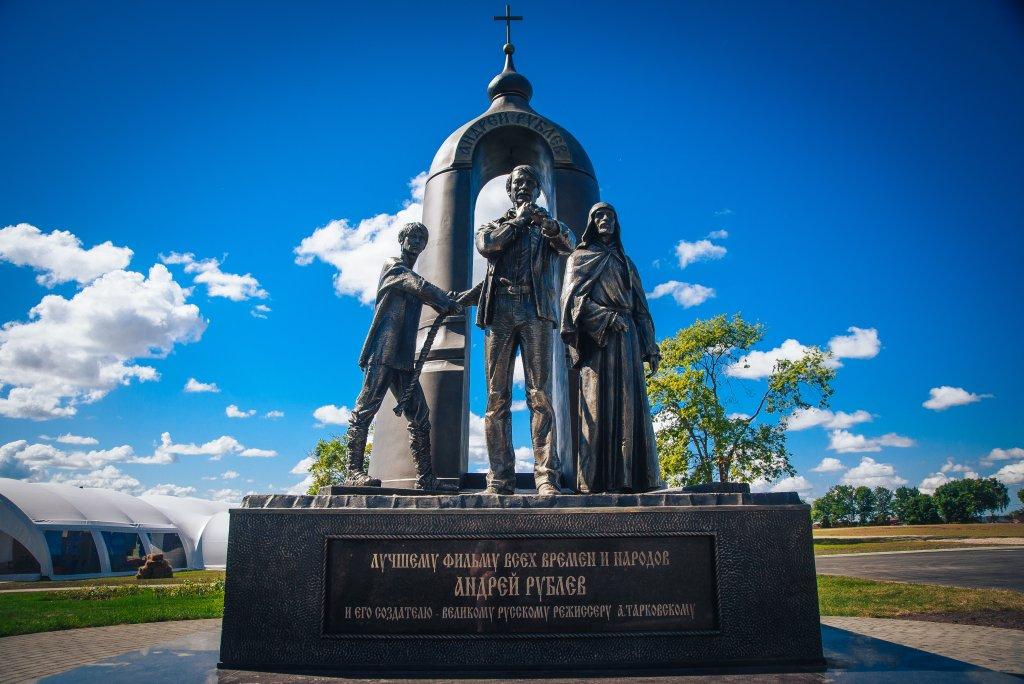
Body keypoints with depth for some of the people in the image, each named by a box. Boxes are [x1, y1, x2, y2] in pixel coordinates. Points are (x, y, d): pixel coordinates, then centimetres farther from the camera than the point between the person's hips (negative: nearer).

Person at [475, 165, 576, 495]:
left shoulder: (548, 226, 21)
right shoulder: (495, 225, 25)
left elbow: (568, 244, -2)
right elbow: (484, 245, 1)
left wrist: (547, 222, -21)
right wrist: (517, 220, 8)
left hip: (536, 310, -1)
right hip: (500, 311, 2)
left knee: (540, 395, -11)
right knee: (497, 398, -6)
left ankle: (547, 477, -15)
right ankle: (500, 478, -6)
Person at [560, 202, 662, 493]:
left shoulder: (625, 262, 27)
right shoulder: (579, 258, 14)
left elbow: (641, 308, 21)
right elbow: (573, 296, -3)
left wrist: (650, 348, 10)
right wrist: (605, 316, -18)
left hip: (626, 339, 5)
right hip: (595, 339, -4)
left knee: (629, 403, -6)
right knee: (598, 403, -14)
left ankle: (627, 477, -8)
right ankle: (596, 479, -19)